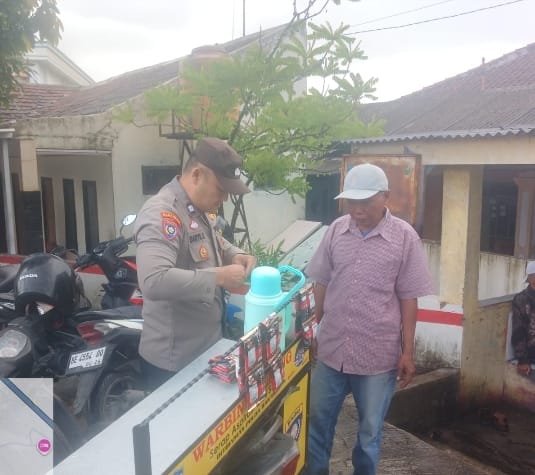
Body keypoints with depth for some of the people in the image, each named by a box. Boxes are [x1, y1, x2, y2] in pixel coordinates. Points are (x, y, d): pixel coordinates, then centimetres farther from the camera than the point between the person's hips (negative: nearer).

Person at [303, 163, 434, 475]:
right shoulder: (336, 230, -1)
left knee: (370, 430, 16)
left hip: (378, 355, -2)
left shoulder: (405, 237, -9)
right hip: (330, 349, 3)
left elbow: (408, 298, -4)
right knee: (317, 424, 16)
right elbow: (321, 285, 7)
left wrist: (408, 352, -4)